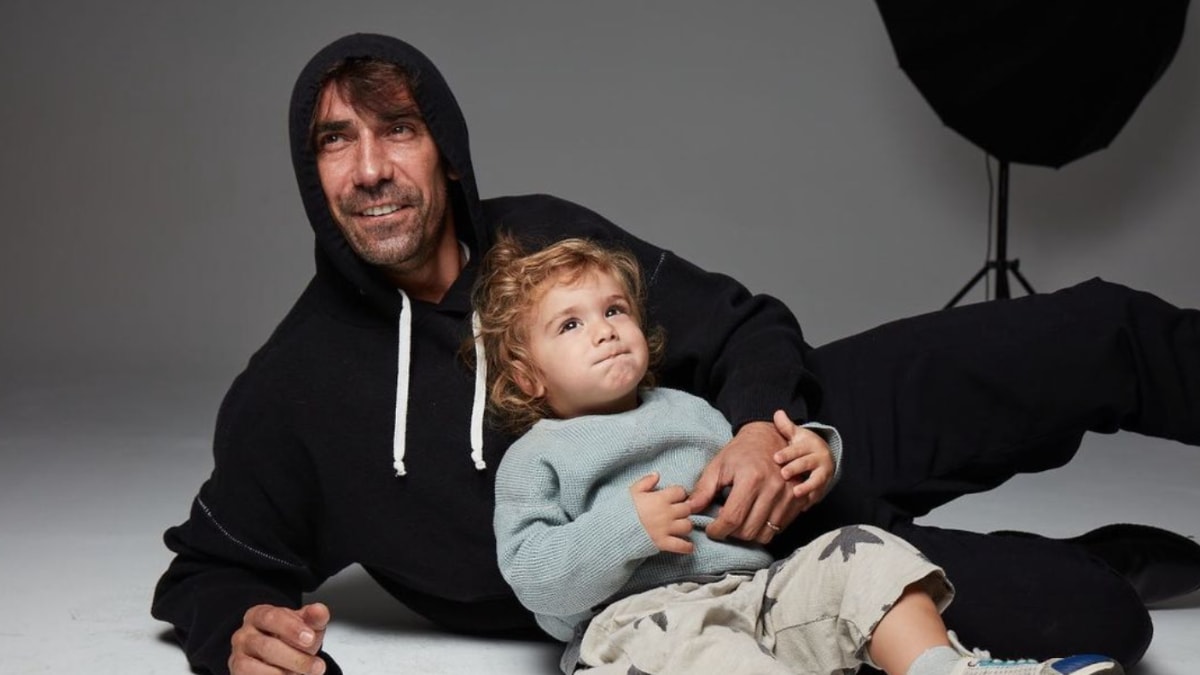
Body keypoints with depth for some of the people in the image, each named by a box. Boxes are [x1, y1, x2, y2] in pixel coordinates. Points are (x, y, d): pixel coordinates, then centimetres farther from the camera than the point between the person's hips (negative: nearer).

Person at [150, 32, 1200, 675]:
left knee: (1101, 336, -3)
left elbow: (744, 326, 2)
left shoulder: (543, 238, -2)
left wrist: (768, 418, -22)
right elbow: (211, 564, 3)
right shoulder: (292, 391, -8)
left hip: (783, 436, 4)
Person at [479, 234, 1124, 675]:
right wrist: (625, 529, -16)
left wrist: (810, 459, 8)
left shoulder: (686, 409, 29)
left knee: (862, 552, -11)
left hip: (754, 581, 7)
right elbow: (534, 578, -2)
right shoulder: (534, 457, 11)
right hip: (635, 616, -7)